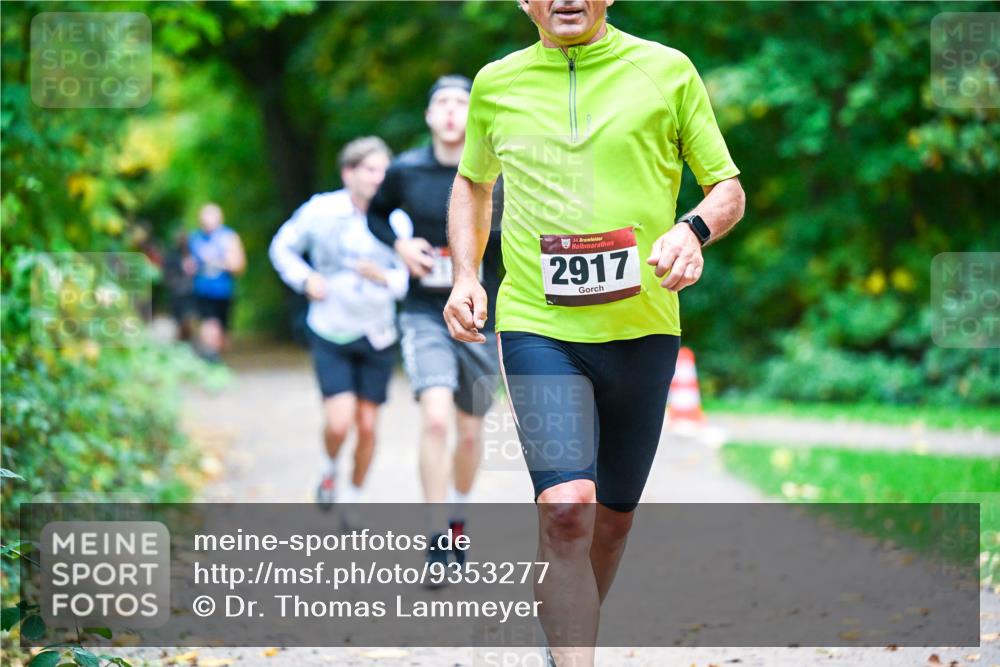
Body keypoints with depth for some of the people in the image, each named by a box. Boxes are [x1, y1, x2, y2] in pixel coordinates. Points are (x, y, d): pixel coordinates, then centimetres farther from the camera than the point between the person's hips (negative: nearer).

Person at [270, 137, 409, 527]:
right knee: (339, 421, -14)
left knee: (367, 425, 4)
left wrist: (384, 277, -24)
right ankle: (330, 470, 19)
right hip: (331, 334, -2)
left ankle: (352, 500, 24)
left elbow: (410, 279, -3)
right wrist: (305, 278, -9)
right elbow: (282, 247, 8)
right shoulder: (320, 210, -7)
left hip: (377, 337, 2)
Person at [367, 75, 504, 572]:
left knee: (470, 431, 13)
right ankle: (437, 542, -13)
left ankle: (457, 517, 41)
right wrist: (400, 244, -4)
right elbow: (375, 214, 14)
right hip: (424, 314, -1)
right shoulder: (405, 171, -4)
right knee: (436, 419, -20)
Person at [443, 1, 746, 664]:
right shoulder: (496, 83, 6)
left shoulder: (667, 70, 2)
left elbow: (729, 188, 6)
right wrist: (466, 276, 10)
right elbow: (472, 182, 24)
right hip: (537, 327, -1)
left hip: (642, 328, 1)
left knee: (615, 513, 14)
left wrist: (692, 231, -16)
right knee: (565, 507, -20)